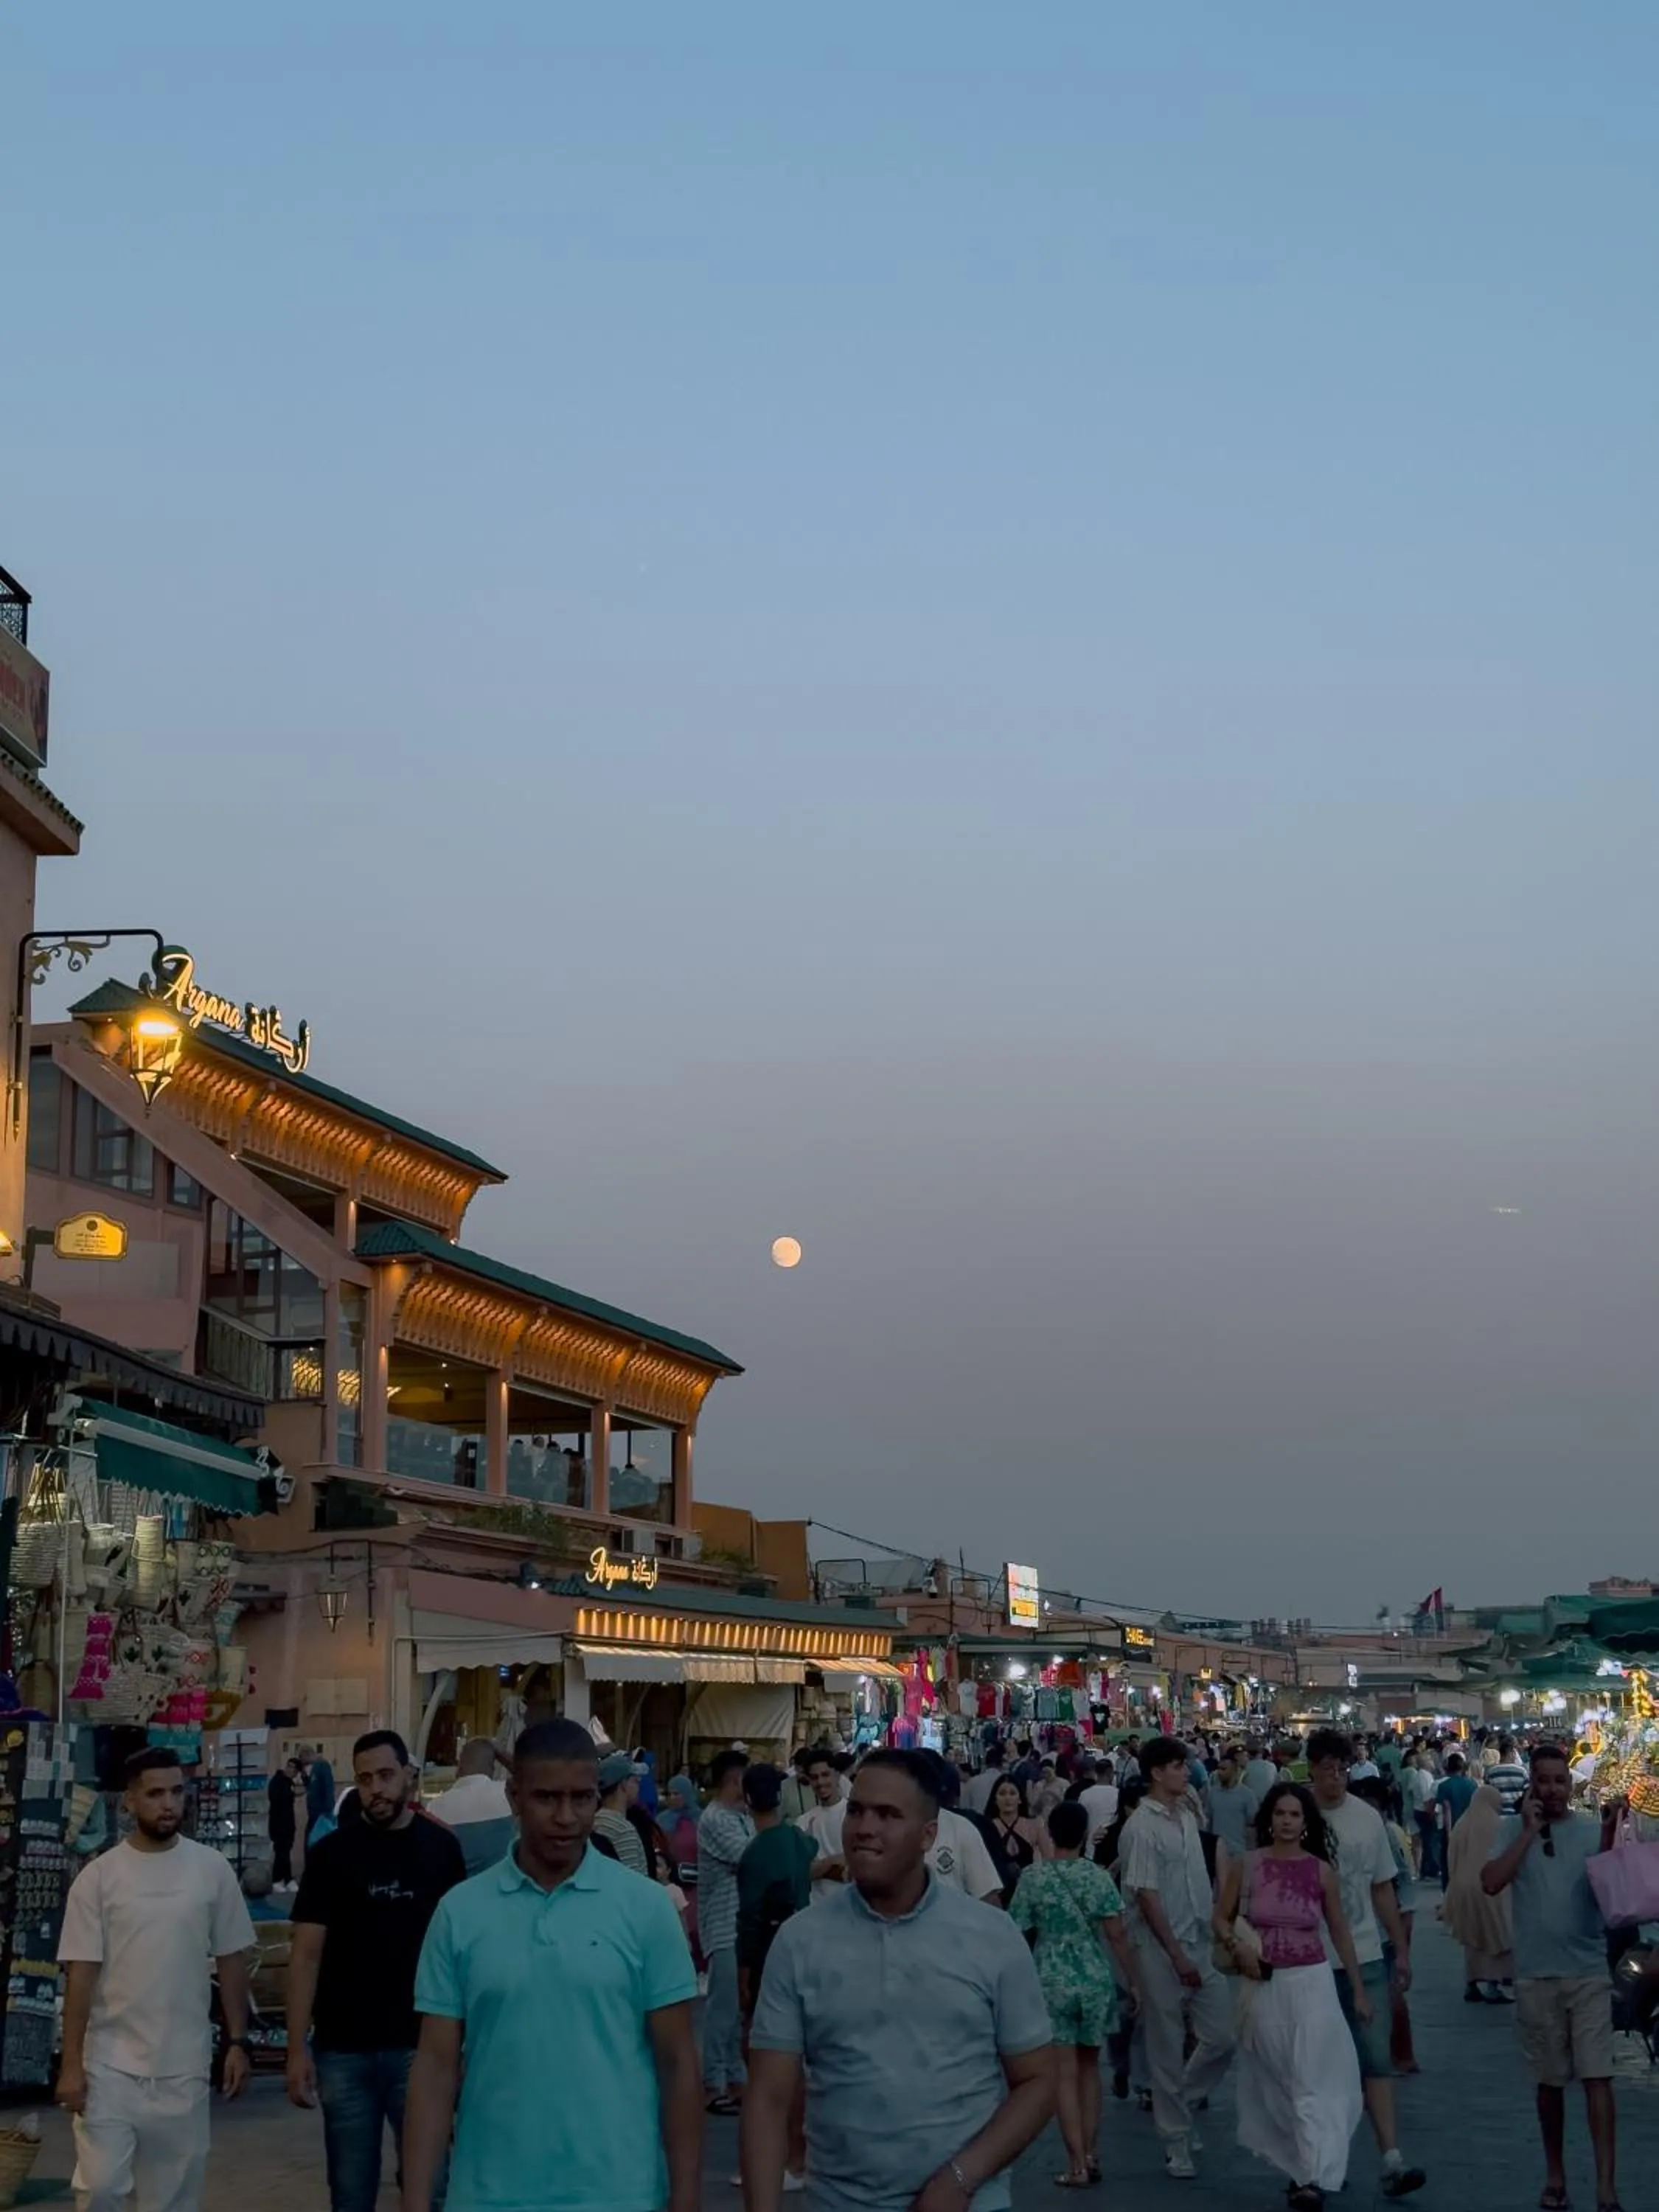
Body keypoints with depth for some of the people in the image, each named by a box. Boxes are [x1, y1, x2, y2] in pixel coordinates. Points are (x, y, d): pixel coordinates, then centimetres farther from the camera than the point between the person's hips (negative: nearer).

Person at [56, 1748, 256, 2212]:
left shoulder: (212, 1870, -1)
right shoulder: (98, 1877, -5)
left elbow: (231, 1961, 5)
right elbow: (81, 1974, -5)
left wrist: (237, 2042, 2)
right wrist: (70, 2064, -8)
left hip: (184, 2064, 2)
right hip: (111, 2064, -1)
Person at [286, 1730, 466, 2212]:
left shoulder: (441, 1849, 1)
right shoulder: (331, 1854, -1)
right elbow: (306, 1955, -1)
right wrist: (297, 2048, -7)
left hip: (420, 2047, 0)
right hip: (343, 2051, 0)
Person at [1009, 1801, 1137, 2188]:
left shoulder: (1033, 1876, -5)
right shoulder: (1098, 1876, -2)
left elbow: (1020, 1932, -1)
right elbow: (1117, 1935, -5)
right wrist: (1133, 1981, 3)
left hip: (1052, 1981, -2)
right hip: (1095, 1979, 2)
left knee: (1065, 2072, 1)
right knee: (1089, 2067, 16)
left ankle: (1077, 2164, -2)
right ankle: (1090, 2156, 18)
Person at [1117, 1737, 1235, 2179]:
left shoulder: (1188, 1815, 9)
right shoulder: (1142, 1827, -15)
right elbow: (1146, 1897, -17)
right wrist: (1177, 1956, -17)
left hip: (1200, 1944, 7)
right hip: (1161, 1951, -7)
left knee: (1223, 2035, 4)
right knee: (1168, 2048, 2)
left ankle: (1179, 2105, 25)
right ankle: (1176, 2141, 13)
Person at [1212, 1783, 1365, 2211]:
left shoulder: (1322, 1872, -1)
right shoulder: (1245, 1866, -1)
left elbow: (1340, 1933, 7)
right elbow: (1220, 1919, 6)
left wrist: (1359, 1990, 8)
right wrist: (1236, 1946, -15)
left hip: (1312, 1982, -1)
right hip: (1265, 1985, 1)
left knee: (1313, 2081, -8)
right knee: (1277, 2083, 8)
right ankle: (1300, 2165, 24)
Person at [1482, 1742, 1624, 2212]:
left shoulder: (1591, 1829, -1)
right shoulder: (1514, 1829, 0)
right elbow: (1491, 1883, -12)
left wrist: (1609, 1832, -24)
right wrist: (1530, 1831, -15)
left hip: (1589, 1972, -1)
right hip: (1536, 1975, 1)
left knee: (1597, 2077, -8)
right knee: (1550, 2080, 13)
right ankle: (1555, 2174, 26)